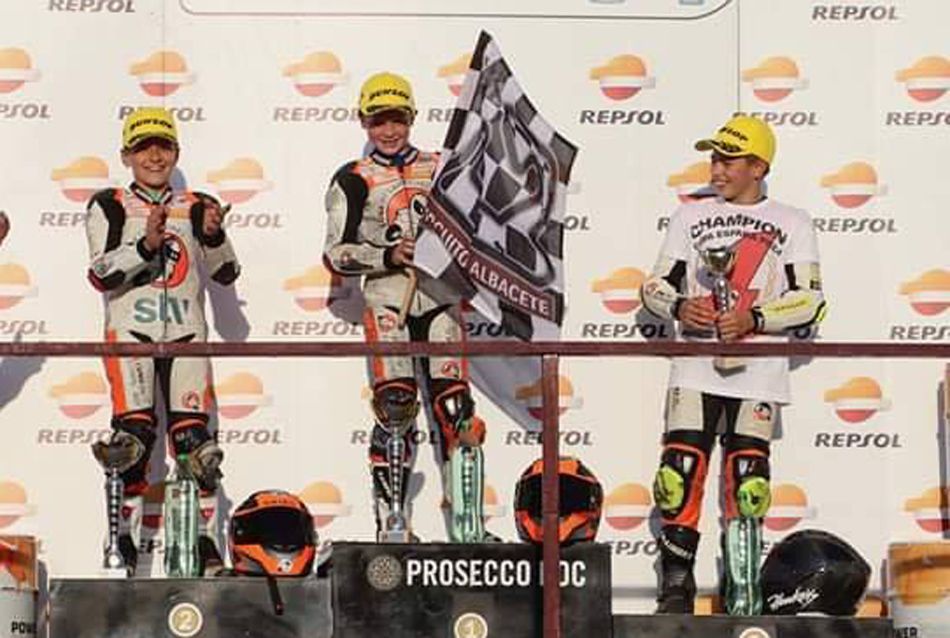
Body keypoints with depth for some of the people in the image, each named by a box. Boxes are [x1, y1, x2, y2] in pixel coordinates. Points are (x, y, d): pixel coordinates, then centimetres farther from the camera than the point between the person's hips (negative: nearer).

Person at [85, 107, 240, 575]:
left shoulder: (196, 208, 13)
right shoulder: (109, 206, 5)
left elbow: (226, 274, 5)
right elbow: (101, 275, -7)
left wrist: (213, 235, -14)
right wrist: (146, 245, -22)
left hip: (185, 333, 2)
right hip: (130, 330, -2)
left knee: (194, 434, -6)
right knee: (136, 430, -15)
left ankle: (205, 540, 0)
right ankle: (124, 537, -5)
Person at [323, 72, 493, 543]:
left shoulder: (438, 168, 16)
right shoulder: (353, 181, 6)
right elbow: (336, 253, 1)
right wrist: (388, 256, -13)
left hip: (439, 296, 3)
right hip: (386, 298, -2)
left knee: (455, 407, -6)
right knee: (395, 407, -15)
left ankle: (468, 526, -3)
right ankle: (390, 522, -7)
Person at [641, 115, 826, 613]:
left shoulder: (791, 224, 7)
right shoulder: (690, 216, 14)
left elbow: (811, 301, 0)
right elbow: (655, 284, 13)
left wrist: (754, 319, -15)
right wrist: (679, 308, -10)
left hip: (757, 371, -2)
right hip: (695, 368, 2)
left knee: (747, 485, -4)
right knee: (678, 474, -6)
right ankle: (676, 588, 4)